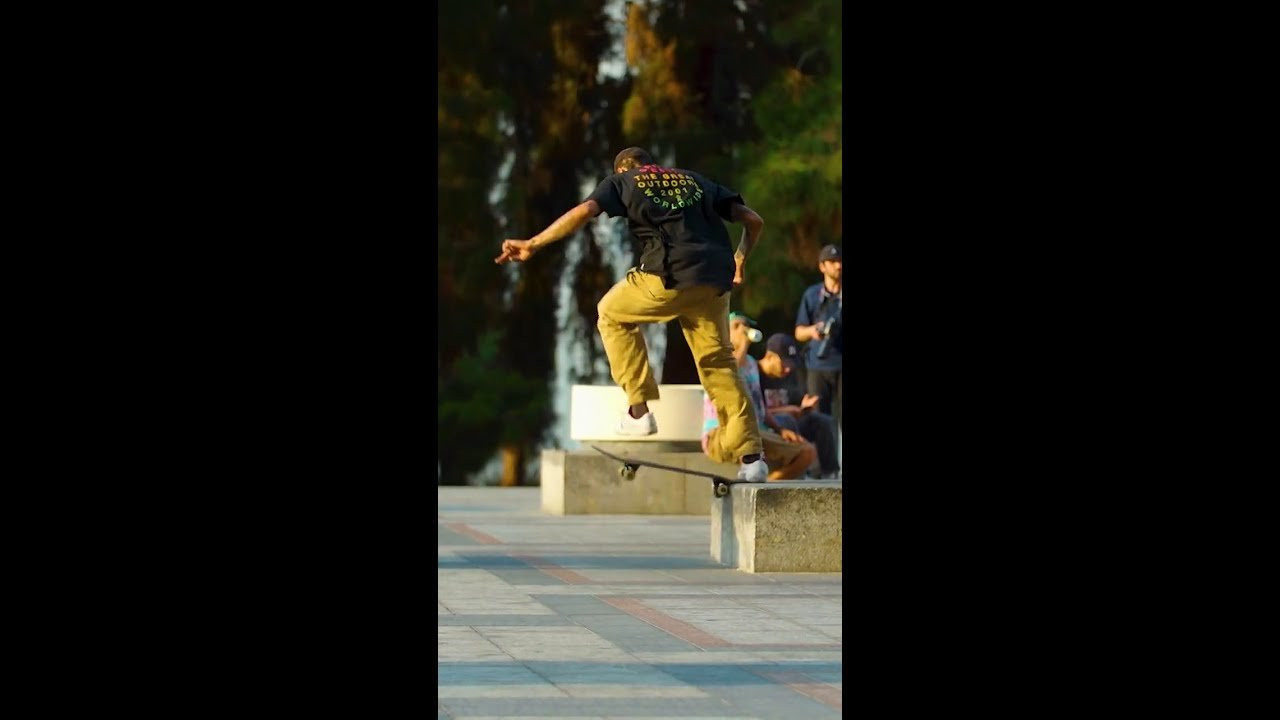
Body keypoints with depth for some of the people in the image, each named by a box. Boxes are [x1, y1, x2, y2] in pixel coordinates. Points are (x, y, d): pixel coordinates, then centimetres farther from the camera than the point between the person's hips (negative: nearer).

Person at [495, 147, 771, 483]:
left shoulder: (622, 181, 17)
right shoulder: (695, 181, 29)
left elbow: (584, 211, -2)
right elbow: (753, 221, 22)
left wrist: (533, 244, 1)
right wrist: (739, 262, 38)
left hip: (669, 278, -4)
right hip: (715, 285, 4)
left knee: (612, 314, 23)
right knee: (718, 365, 15)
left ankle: (640, 410, 15)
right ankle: (751, 455, 6)